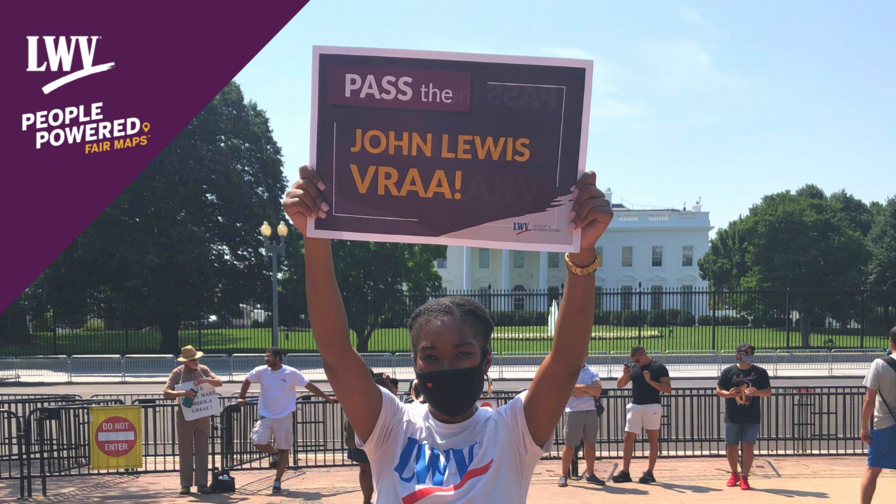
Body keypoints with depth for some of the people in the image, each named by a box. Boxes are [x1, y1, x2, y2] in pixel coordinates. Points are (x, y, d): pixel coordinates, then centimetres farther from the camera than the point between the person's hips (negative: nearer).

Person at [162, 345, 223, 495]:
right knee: (185, 451, 1)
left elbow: (219, 382, 1)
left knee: (202, 451, 3)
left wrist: (206, 380, -19)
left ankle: (202, 484, 6)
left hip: (203, 415, 2)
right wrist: (182, 393, -28)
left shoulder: (203, 370, 7)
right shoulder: (177, 373, -2)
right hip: (185, 416, -2)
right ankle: (185, 485, 6)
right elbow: (166, 392, -10)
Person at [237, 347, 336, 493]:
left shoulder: (291, 373, -8)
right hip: (265, 415, 2)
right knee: (259, 443, -13)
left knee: (284, 449, -1)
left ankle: (277, 481, 9)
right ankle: (274, 453, 21)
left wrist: (327, 398, 0)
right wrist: (241, 398, 15)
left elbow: (310, 386, -1)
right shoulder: (261, 371, -2)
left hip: (284, 416, -2)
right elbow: (247, 381, 16)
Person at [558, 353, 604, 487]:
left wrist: (582, 387, -14)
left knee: (590, 444, 10)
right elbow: (572, 391, -12)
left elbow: (598, 389, -4)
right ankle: (563, 475, 3)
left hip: (591, 411, 4)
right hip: (574, 411, -4)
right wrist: (590, 391, -5)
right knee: (570, 445, -3)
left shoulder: (592, 372, 11)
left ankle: (590, 474, 19)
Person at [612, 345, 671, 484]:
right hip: (635, 406, 5)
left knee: (653, 439, 0)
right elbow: (619, 385, 12)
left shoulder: (659, 368, -3)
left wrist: (650, 381, -18)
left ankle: (649, 473, 2)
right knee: (628, 438, 1)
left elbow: (668, 389, -8)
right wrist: (625, 375, -8)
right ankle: (625, 472, 4)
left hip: (652, 406, -5)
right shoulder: (633, 368, 11)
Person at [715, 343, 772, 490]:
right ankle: (734, 474, 26)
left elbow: (768, 391, 6)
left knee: (748, 446, -7)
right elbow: (719, 390, 2)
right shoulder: (728, 371, 1)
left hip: (752, 417, 0)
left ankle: (744, 477, 4)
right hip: (732, 416, 0)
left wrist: (757, 392, -15)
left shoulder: (760, 372, 4)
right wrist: (729, 394, -19)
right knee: (731, 446, 5)